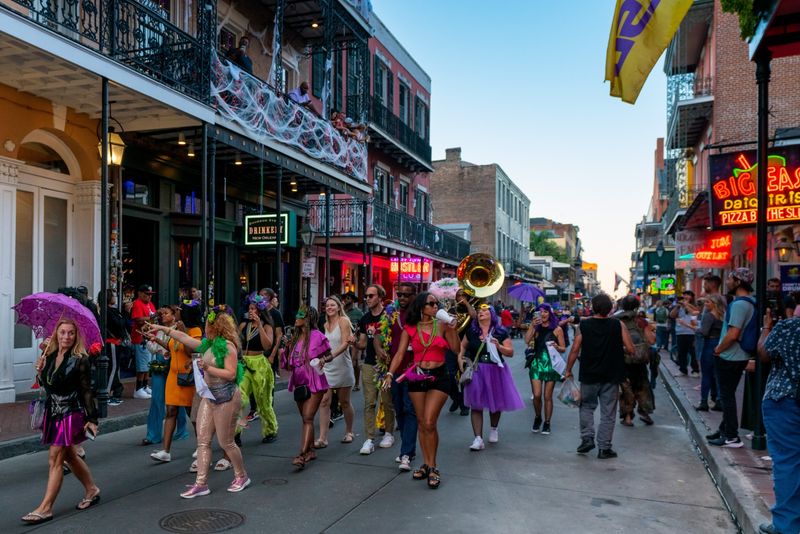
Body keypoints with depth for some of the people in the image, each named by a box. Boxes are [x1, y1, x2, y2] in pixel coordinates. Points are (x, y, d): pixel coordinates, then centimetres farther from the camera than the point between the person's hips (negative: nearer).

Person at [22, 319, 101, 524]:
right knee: (69, 455, 18)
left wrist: (91, 419, -12)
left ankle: (45, 508, 0)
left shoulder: (80, 360, -12)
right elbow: (45, 385, 13)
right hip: (53, 413, 7)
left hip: (70, 414, -7)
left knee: (55, 460, -6)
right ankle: (92, 490, 34)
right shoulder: (50, 357, 4)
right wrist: (40, 370, -6)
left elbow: (87, 391, -11)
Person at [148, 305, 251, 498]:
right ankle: (201, 483, 10)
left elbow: (231, 374, -21)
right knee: (203, 440, 5)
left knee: (226, 442, 1)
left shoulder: (228, 346, -16)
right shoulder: (208, 344, 10)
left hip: (226, 398, -8)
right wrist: (162, 328, 22)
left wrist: (207, 368, -24)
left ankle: (241, 476, 20)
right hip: (209, 397, 9)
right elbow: (184, 337, 19)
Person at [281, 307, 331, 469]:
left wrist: (323, 360, -21)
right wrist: (288, 347, -1)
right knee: (305, 418, 15)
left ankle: (302, 455, -18)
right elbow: (290, 361, 15)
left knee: (308, 418, -13)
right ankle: (310, 450, 27)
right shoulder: (295, 337, 9)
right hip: (299, 382, 7)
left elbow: (329, 355, -1)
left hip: (314, 383, -7)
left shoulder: (317, 336, -11)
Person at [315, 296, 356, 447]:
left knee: (344, 402, 8)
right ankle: (322, 438, -7)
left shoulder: (343, 321, -6)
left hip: (342, 367, -4)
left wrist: (332, 355, -28)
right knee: (324, 401, -7)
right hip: (327, 368, 4)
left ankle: (349, 432, 27)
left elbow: (345, 343, -15)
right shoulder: (326, 325, 12)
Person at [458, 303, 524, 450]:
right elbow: (463, 346, 17)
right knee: (476, 404, -5)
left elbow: (511, 352, -5)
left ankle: (493, 430, 41)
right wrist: (460, 358, 1)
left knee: (496, 402, 15)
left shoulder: (501, 332, -3)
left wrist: (499, 346, -22)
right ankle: (478, 438, -3)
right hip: (476, 371, 0)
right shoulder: (471, 331, 2)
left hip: (495, 371, 0)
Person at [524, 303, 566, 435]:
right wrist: (532, 326, -16)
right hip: (536, 363, 1)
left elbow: (563, 349, 4)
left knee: (547, 396, 4)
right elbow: (527, 341, -12)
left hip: (550, 364, -1)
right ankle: (537, 418, 22)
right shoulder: (535, 328, 5)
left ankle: (547, 423, 18)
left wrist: (557, 347, -17)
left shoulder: (557, 329, 2)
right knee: (537, 395, -3)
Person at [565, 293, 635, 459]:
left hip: (589, 375, 0)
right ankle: (604, 448, 11)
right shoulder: (618, 325, -7)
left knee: (587, 406, 19)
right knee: (608, 413, 8)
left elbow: (575, 350, -7)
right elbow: (631, 349, -8)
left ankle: (587, 438, 6)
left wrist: (568, 370, 4)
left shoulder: (584, 325, -6)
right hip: (611, 377, 0)